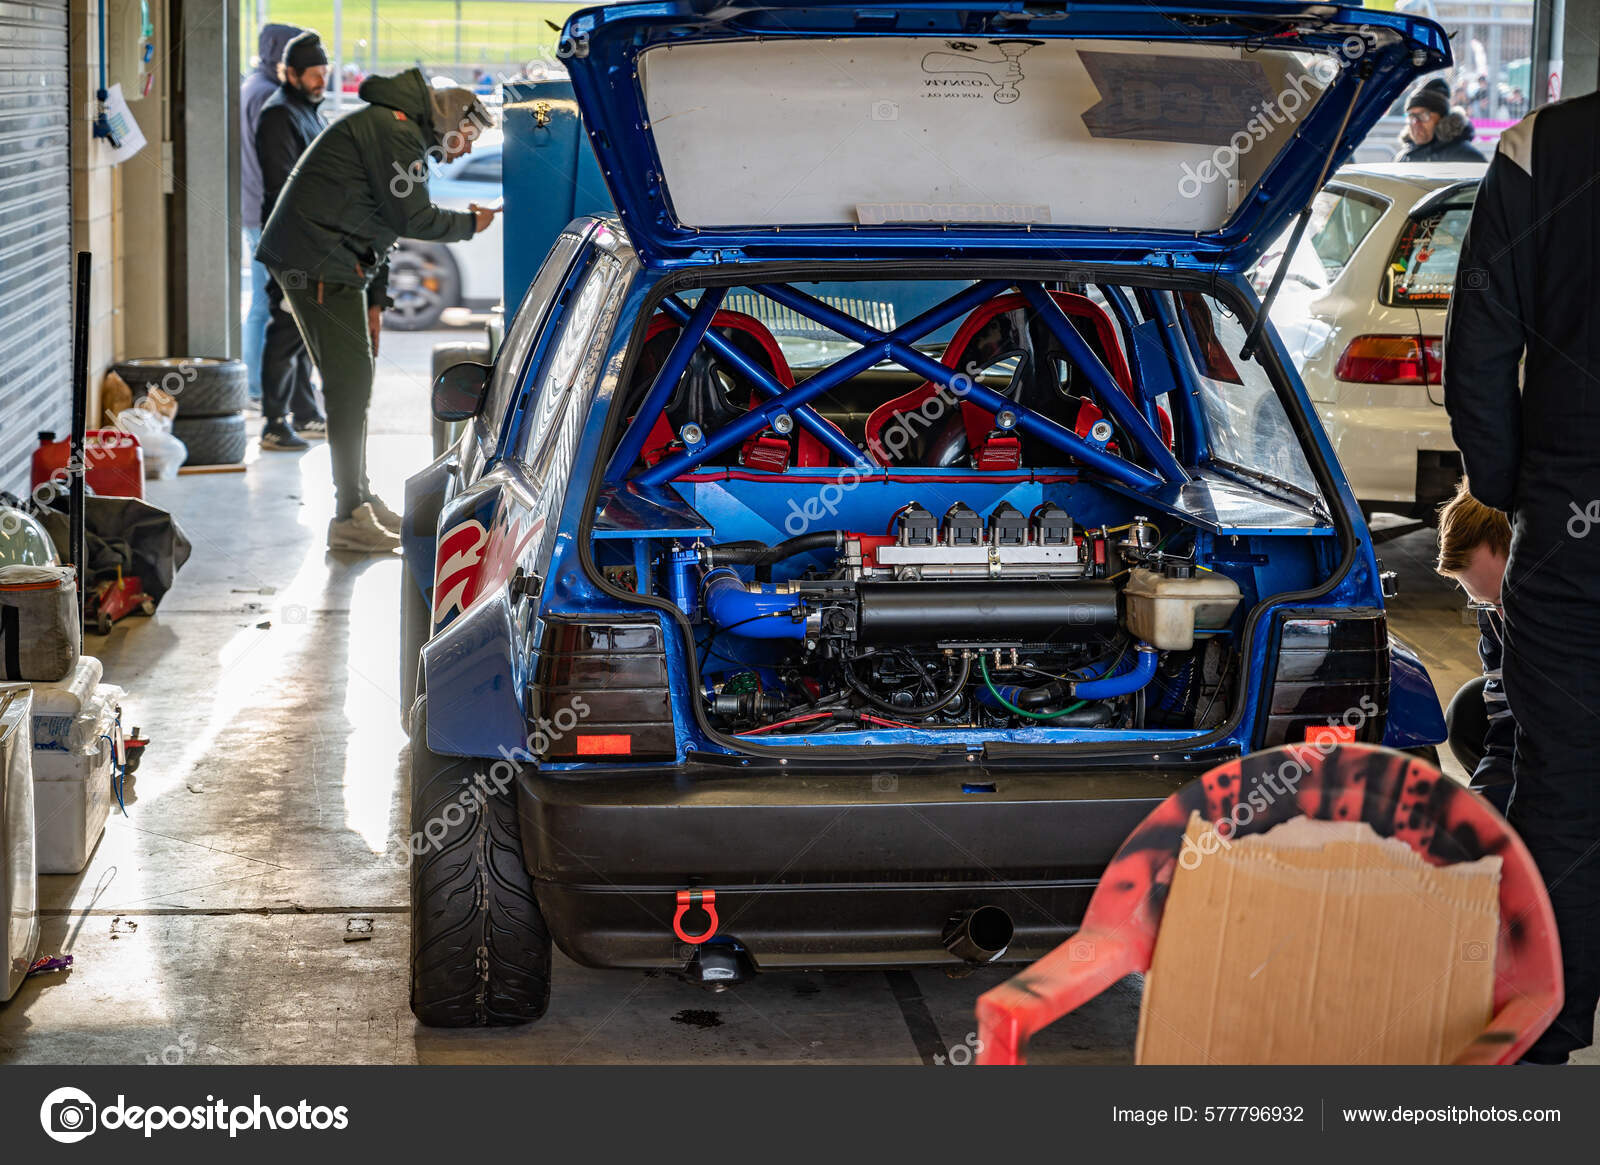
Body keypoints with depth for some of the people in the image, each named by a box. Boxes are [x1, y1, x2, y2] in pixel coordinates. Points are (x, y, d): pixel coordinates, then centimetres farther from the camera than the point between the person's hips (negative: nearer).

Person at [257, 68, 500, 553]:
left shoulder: (394, 130, 24)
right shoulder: (395, 130, -11)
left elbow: (381, 221, 25)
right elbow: (412, 218, -17)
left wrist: (375, 302, 21)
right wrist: (471, 223, 0)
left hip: (330, 262, 11)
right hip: (319, 262, -11)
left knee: (353, 380, 16)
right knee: (350, 380, -11)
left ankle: (359, 498, 25)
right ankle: (350, 518, -10)